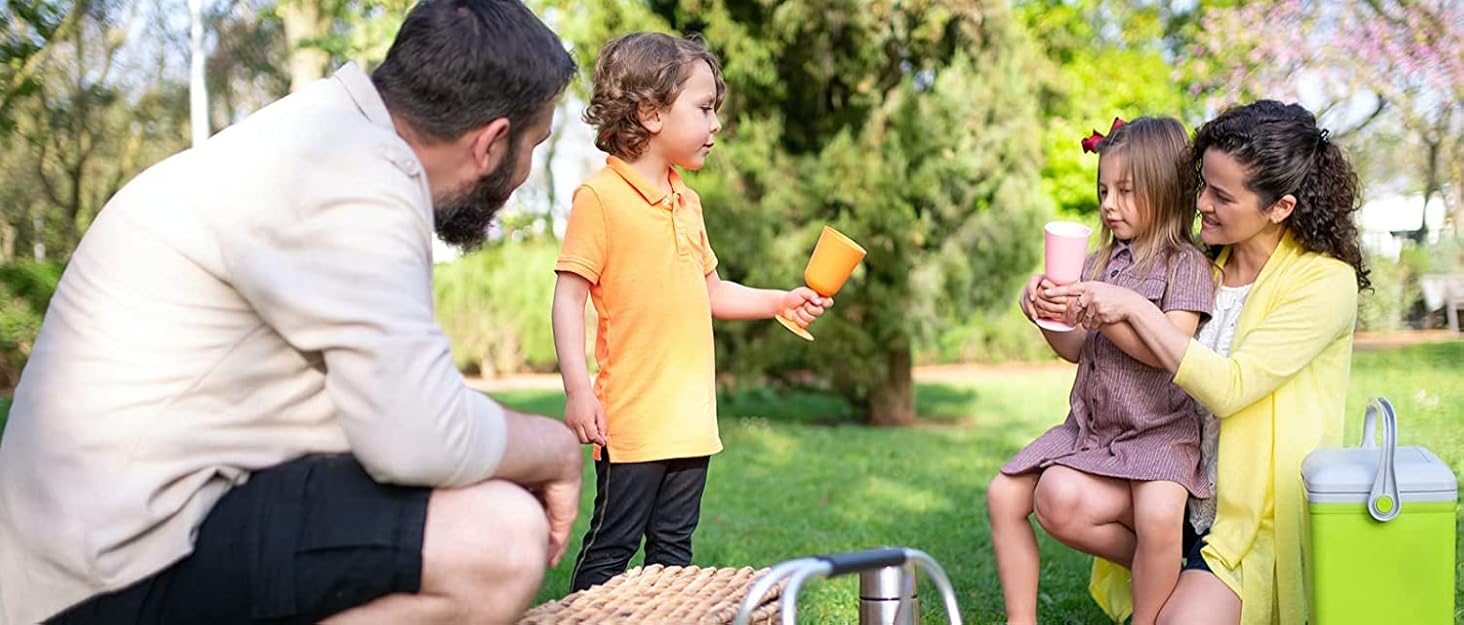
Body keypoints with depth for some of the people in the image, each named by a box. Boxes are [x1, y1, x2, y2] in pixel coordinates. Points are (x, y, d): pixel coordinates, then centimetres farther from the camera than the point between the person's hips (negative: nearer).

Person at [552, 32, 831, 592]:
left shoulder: (687, 201, 14)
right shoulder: (601, 196, -10)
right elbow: (569, 296, -12)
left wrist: (781, 302, 12)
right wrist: (578, 390, -19)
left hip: (691, 416, 8)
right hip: (632, 418, -7)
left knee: (674, 547, 15)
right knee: (610, 548, 0)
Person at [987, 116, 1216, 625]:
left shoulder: (1186, 265, -6)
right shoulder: (1100, 263, 12)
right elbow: (1076, 350, 10)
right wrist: (1046, 315, -9)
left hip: (1158, 434, -6)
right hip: (1091, 428, 6)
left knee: (1158, 517, -34)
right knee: (1005, 496, -7)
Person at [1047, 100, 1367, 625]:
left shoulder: (1326, 282, -12)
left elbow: (1227, 387, -23)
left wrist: (1134, 308, -22)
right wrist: (1055, 318, -9)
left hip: (1263, 505, -5)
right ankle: (1179, 567, 6)